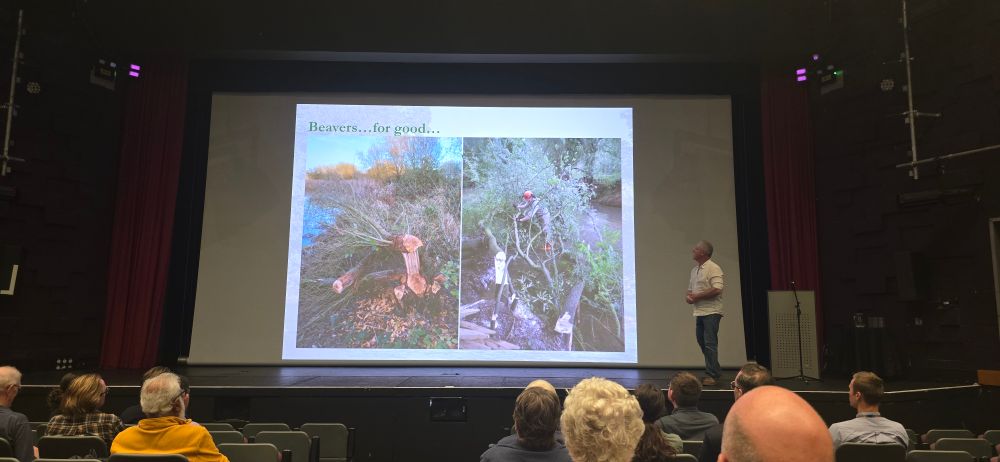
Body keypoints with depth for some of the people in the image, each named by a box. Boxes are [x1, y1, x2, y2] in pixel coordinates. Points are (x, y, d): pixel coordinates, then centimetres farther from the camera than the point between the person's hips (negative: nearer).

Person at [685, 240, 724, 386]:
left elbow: (717, 289, -21)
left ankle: (712, 375, -2)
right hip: (699, 312, 9)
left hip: (711, 312, -9)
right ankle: (715, 372, 22)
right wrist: (688, 297, 1)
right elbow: (690, 290, 24)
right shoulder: (694, 270, 17)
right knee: (702, 342, 11)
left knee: (710, 344, -8)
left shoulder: (713, 268, -10)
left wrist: (697, 296, -15)